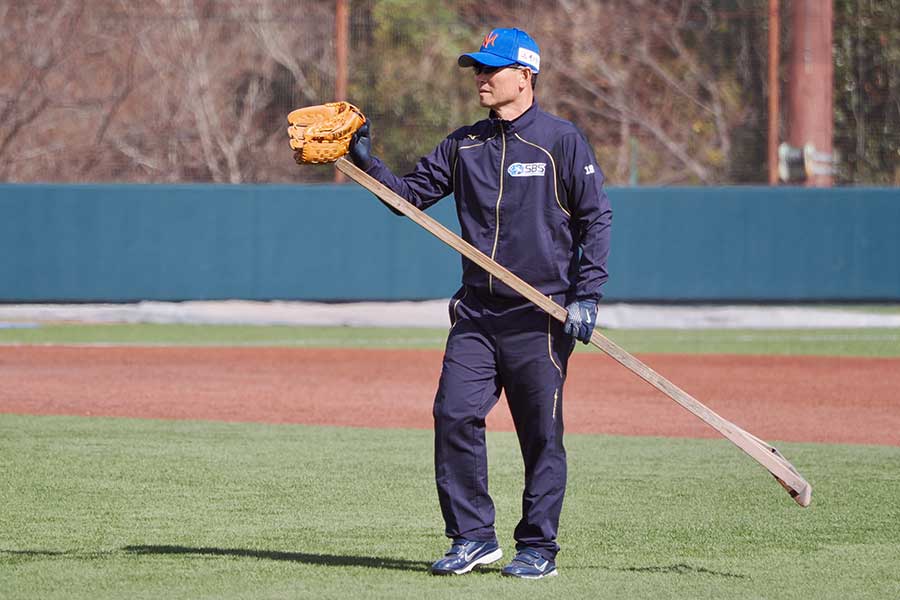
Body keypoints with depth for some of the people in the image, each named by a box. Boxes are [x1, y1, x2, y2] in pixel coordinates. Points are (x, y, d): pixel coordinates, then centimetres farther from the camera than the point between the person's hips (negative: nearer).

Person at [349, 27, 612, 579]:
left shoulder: (561, 140, -4)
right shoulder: (465, 144, 12)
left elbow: (596, 217, -5)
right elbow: (410, 193, 12)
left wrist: (586, 295, -13)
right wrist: (368, 164, -5)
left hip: (540, 314, -5)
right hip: (476, 311, 5)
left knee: (541, 434, 0)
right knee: (455, 416, -4)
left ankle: (538, 548, 9)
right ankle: (473, 538, 6)